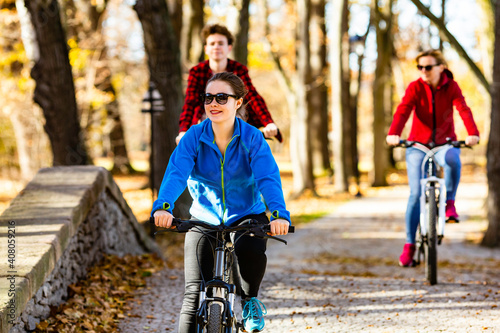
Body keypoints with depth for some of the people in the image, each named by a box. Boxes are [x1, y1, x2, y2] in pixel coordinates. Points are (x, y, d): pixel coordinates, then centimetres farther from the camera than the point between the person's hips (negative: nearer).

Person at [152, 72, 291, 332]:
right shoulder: (194, 137, -11)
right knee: (194, 294, -10)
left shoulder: (252, 138, -13)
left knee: (252, 251, -34)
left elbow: (267, 177, -26)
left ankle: (250, 299, -2)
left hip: (247, 217, -1)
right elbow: (176, 172, -25)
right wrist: (163, 206, -46)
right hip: (204, 220, 1)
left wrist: (279, 214, -46)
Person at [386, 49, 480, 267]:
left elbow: (463, 110, -21)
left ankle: (449, 202, -13)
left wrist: (473, 134, -41)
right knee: (416, 193, -11)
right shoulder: (415, 87, -7)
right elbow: (403, 110, -23)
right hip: (418, 144, 0)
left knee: (453, 160, -36)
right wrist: (393, 134, -43)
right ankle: (409, 245, -2)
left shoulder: (451, 87, -5)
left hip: (445, 143, 0)